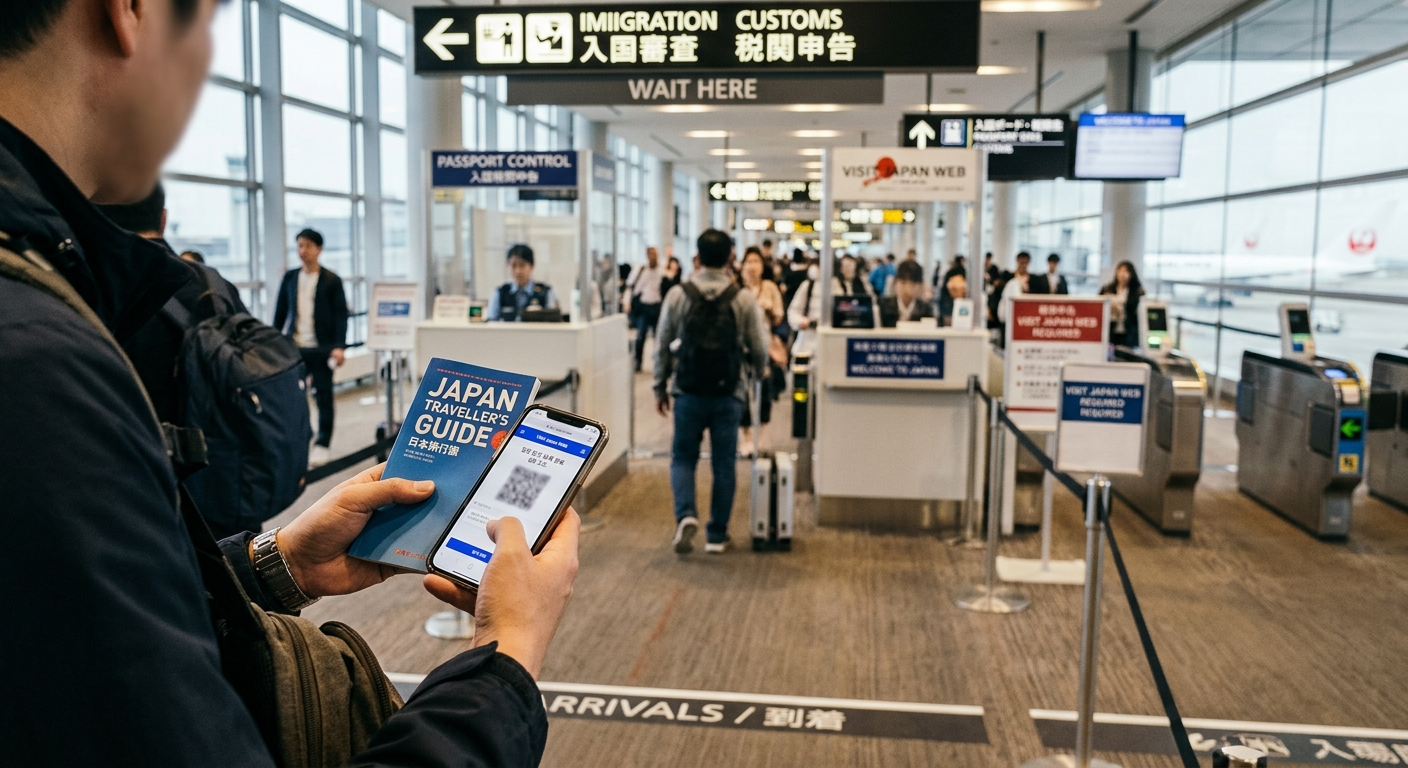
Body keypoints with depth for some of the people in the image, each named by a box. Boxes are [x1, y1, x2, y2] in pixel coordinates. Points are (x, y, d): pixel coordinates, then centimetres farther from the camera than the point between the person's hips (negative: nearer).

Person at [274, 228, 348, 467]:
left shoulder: (331, 280, -2)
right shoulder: (290, 277, 9)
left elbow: (341, 315, -4)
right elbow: (280, 312, 13)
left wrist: (339, 346, -13)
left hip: (321, 348, -3)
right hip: (294, 347, 3)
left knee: (324, 396, 2)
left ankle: (322, 445, 11)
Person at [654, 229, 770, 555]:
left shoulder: (677, 295, -3)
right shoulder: (744, 300, -5)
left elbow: (662, 345, 3)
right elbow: (760, 349, 0)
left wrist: (661, 387, 14)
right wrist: (754, 373, 23)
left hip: (688, 392, 0)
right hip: (728, 393, 0)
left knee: (683, 458, 13)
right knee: (724, 464, 10)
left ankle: (685, 514, -10)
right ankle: (717, 534, 15)